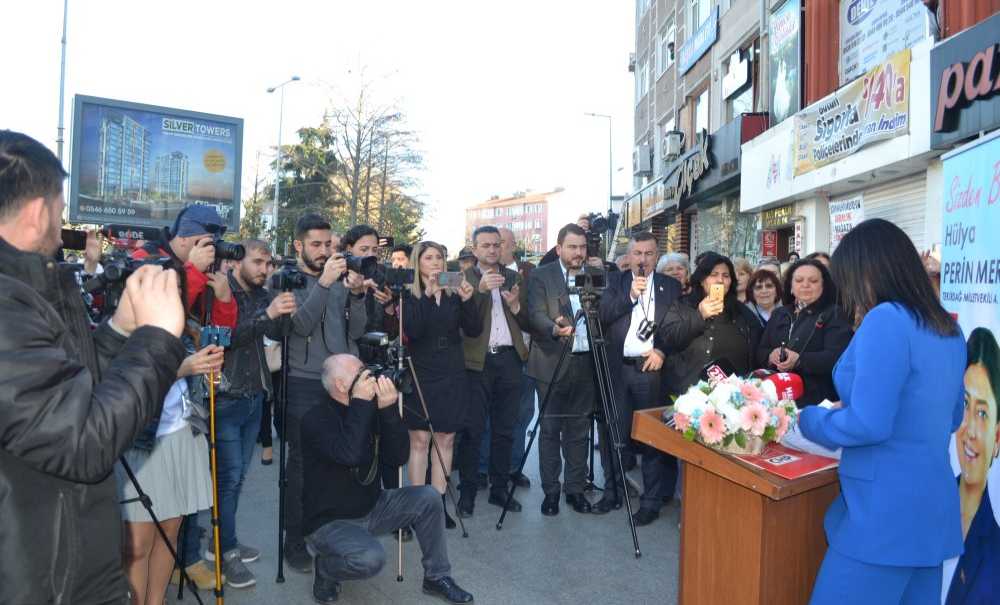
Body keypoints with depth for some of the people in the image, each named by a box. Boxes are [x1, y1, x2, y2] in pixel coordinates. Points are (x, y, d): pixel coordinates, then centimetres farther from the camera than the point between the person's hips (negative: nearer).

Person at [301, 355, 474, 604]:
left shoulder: (369, 411, -1)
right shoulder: (316, 420, -20)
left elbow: (398, 457, -9)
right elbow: (350, 455, -38)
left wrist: (388, 410, -21)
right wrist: (360, 404, -31)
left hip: (371, 508, 7)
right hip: (330, 521, -7)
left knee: (428, 498, -9)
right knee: (370, 558, -33)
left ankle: (437, 576, 7)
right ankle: (325, 568, 1)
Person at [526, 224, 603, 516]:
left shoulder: (596, 276, 11)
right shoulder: (540, 276, -1)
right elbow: (536, 315, -14)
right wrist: (554, 329, -32)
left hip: (586, 363, 3)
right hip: (552, 363, -3)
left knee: (579, 430, 10)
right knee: (550, 430, 3)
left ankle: (575, 488, 22)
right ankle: (551, 491, 16)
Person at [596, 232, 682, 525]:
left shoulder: (671, 286, 8)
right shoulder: (616, 282, 9)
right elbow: (603, 316, -4)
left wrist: (662, 350, -11)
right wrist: (630, 295, -14)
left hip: (652, 369, -1)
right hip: (618, 369, 1)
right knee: (614, 433, 8)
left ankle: (652, 501, 13)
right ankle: (613, 492, 23)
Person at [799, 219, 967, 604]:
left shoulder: (886, 319, -17)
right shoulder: (948, 329, 9)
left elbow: (869, 425, -22)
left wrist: (810, 419, -4)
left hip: (885, 510, -9)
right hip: (932, 505, 9)